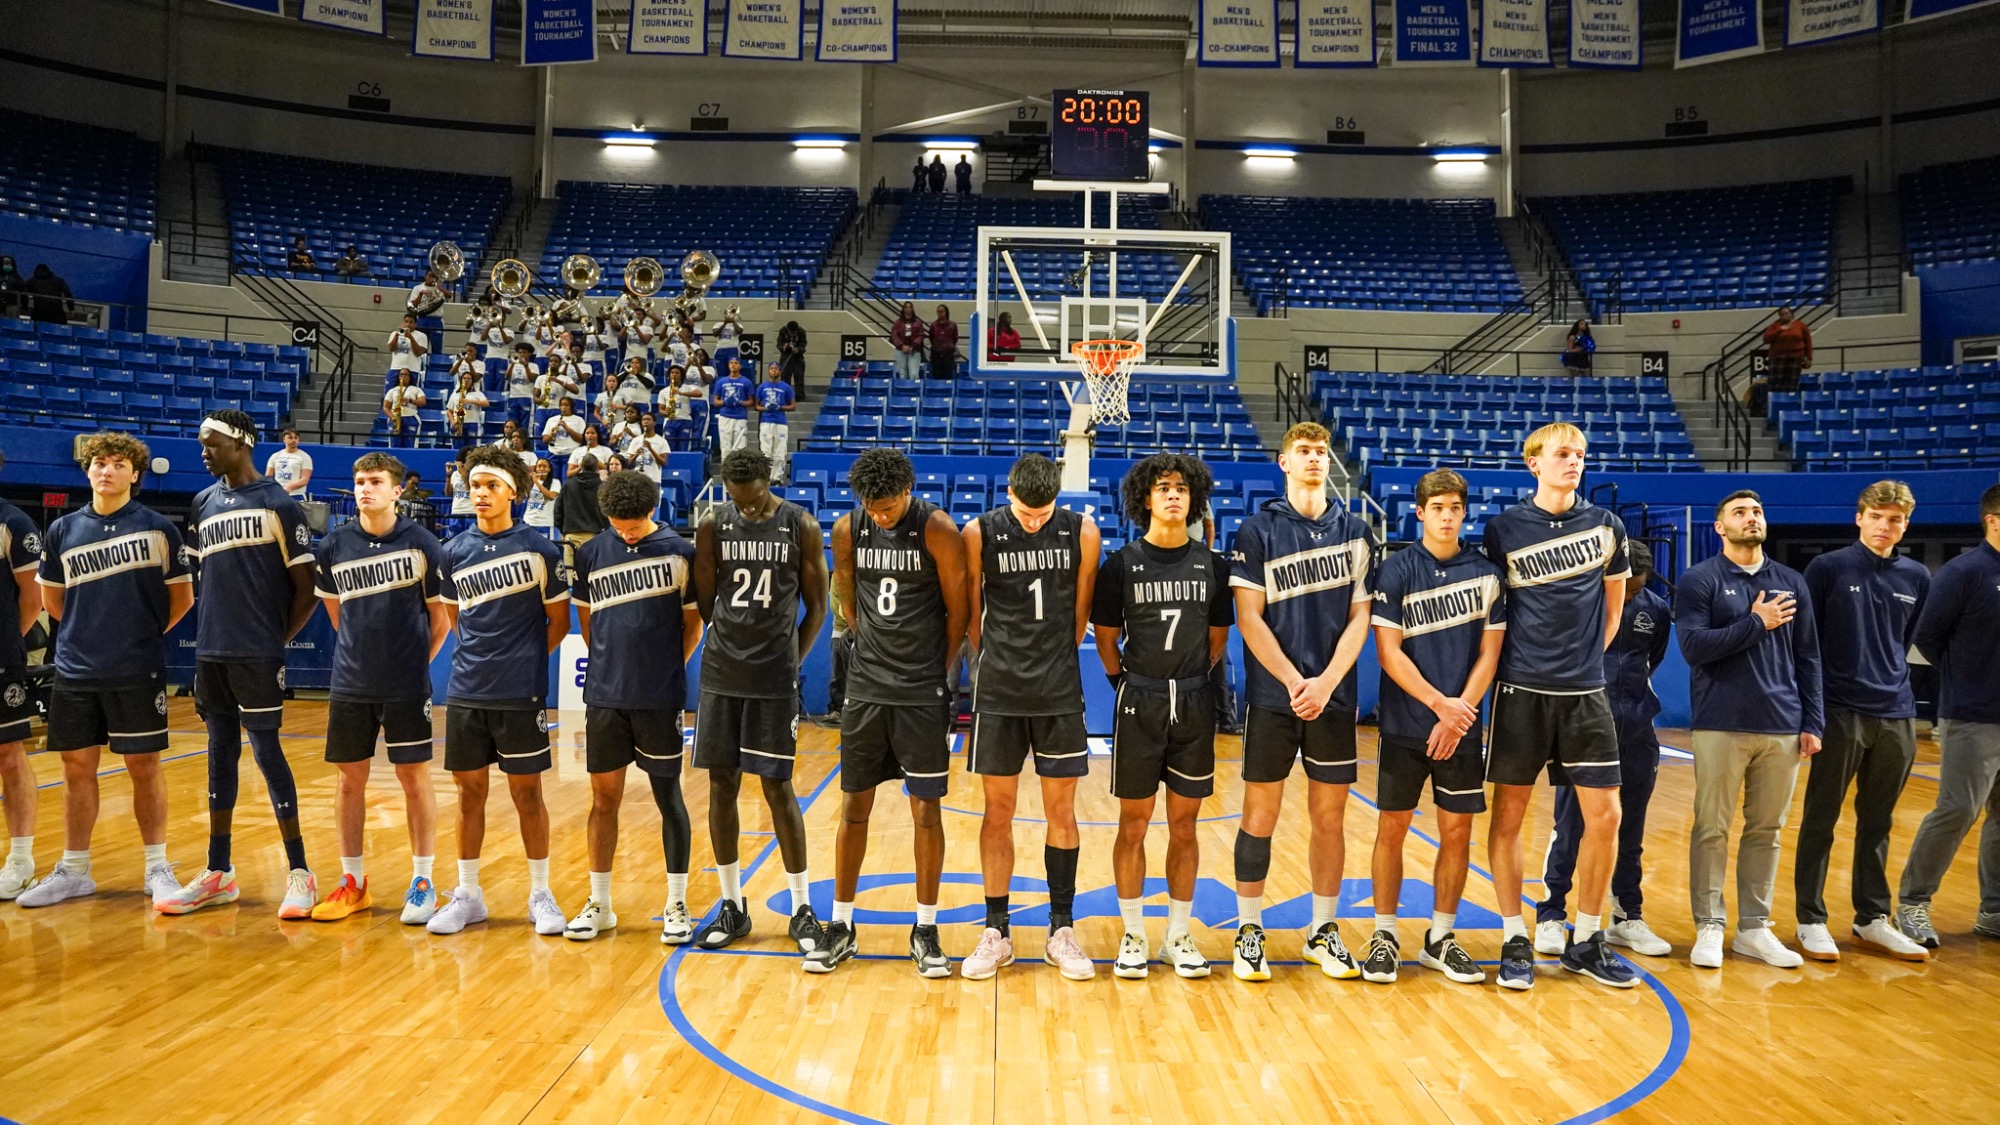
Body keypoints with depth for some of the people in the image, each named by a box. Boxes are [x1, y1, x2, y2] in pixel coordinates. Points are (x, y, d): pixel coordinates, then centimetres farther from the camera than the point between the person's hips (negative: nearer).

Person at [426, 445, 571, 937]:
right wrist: (482, 654, 9)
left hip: (520, 693, -3)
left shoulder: (537, 548, -4)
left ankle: (541, 895, 16)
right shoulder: (455, 552, 6)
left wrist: (525, 657, 0)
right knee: (470, 791, 10)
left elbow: (559, 620, 2)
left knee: (526, 791, 4)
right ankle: (467, 896, 22)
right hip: (466, 691, 4)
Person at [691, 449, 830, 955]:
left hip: (774, 678, -3)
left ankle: (802, 909, 9)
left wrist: (791, 662, -4)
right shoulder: (713, 525, 2)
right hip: (721, 675, 3)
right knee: (721, 784, 7)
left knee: (777, 787, -2)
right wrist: (729, 645, 1)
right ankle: (732, 905, 20)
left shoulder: (801, 527, -4)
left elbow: (816, 608, 1)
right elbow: (704, 603, 8)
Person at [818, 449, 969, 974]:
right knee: (854, 807, 9)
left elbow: (958, 609, -5)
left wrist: (936, 670, 0)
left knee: (926, 810, 4)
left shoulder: (938, 530, -11)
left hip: (922, 694, -3)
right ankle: (841, 926, 21)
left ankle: (925, 930, 16)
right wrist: (879, 651, 9)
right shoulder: (847, 529, 1)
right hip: (865, 689, 3)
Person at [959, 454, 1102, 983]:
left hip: (1060, 693, 1)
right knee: (998, 810, 5)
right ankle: (996, 931, 16)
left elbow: (1080, 612, 6)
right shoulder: (979, 533, -6)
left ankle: (1062, 929, 18)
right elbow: (971, 613, 4)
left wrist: (1053, 662, 10)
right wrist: (996, 664, 9)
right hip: (998, 694, -1)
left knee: (1061, 810, 7)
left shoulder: (1082, 532, -3)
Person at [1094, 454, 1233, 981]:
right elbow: (1106, 640, 3)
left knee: (1184, 825, 9)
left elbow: (1218, 637, 12)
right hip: (1139, 705, -2)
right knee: (1133, 825, 5)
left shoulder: (1212, 564, 3)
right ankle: (1133, 936, 17)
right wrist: (1130, 683, 2)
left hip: (1193, 705, 2)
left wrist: (1186, 680, 8)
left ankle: (1178, 936, 21)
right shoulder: (1121, 563, -3)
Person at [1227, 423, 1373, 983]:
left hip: (1335, 698, 2)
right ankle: (1249, 931, 14)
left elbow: (1360, 616, 4)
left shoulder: (1354, 532, 8)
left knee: (1330, 818, 8)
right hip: (1272, 698, -2)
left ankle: (1324, 931, 22)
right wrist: (1294, 682, -12)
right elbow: (1249, 619, -4)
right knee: (1259, 816, 2)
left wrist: (1326, 682, -9)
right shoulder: (1257, 531, 1)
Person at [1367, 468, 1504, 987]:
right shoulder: (1397, 570, -3)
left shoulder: (1487, 574, 4)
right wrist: (1438, 702, -15)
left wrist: (1459, 712, -9)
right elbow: (1389, 652, -7)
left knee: (1458, 832, 6)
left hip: (1462, 727, 2)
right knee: (1392, 829, 2)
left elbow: (1488, 653, 3)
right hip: (1404, 725, -2)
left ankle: (1440, 939, 20)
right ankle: (1384, 935, 15)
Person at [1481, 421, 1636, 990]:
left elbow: (1613, 601, 18)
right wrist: (1508, 662, 2)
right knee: (1508, 815, 1)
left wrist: (1590, 655, 11)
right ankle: (1515, 942, 14)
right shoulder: (1503, 528, -1)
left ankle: (1586, 942, 18)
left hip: (1586, 693, 3)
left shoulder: (1605, 525, 6)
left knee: (1604, 816, 1)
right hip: (1521, 690, -2)